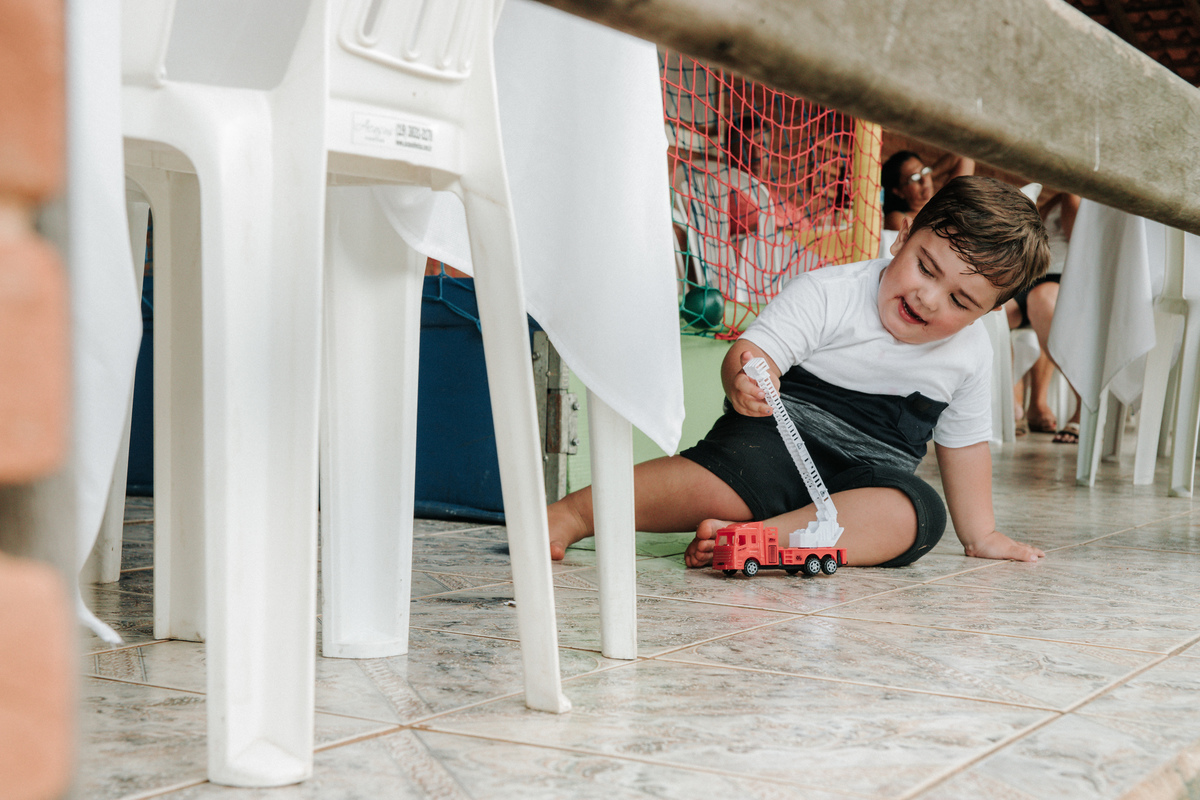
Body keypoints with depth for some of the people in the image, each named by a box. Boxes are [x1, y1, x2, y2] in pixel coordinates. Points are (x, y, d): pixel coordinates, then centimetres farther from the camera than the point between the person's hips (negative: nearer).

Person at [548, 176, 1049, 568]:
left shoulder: (971, 353, 7)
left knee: (920, 512, -30)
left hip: (869, 474, 4)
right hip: (779, 438, -4)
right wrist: (744, 379, -42)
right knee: (725, 478, -36)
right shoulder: (828, 294, -9)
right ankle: (571, 513, -28)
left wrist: (980, 533, 18)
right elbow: (752, 350, -18)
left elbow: (964, 443, 18)